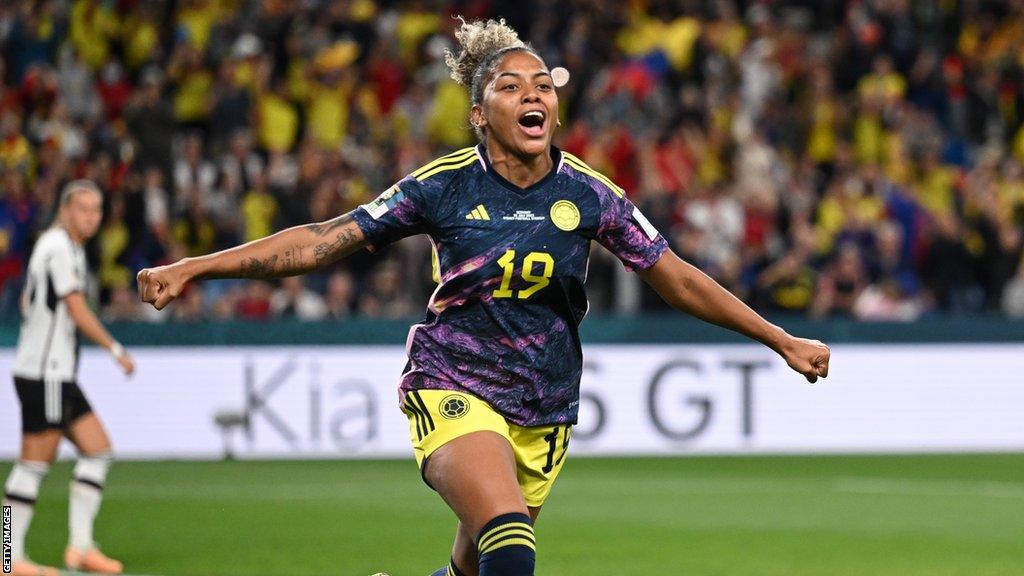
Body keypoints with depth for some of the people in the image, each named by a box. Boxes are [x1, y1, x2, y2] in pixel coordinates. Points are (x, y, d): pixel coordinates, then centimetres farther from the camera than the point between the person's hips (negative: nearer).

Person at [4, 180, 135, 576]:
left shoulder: (61, 245, 16)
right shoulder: (60, 247, -13)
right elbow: (78, 313, -16)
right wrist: (116, 350, -9)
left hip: (56, 375, 10)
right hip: (45, 375, -10)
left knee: (97, 449, 6)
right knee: (35, 462, -7)